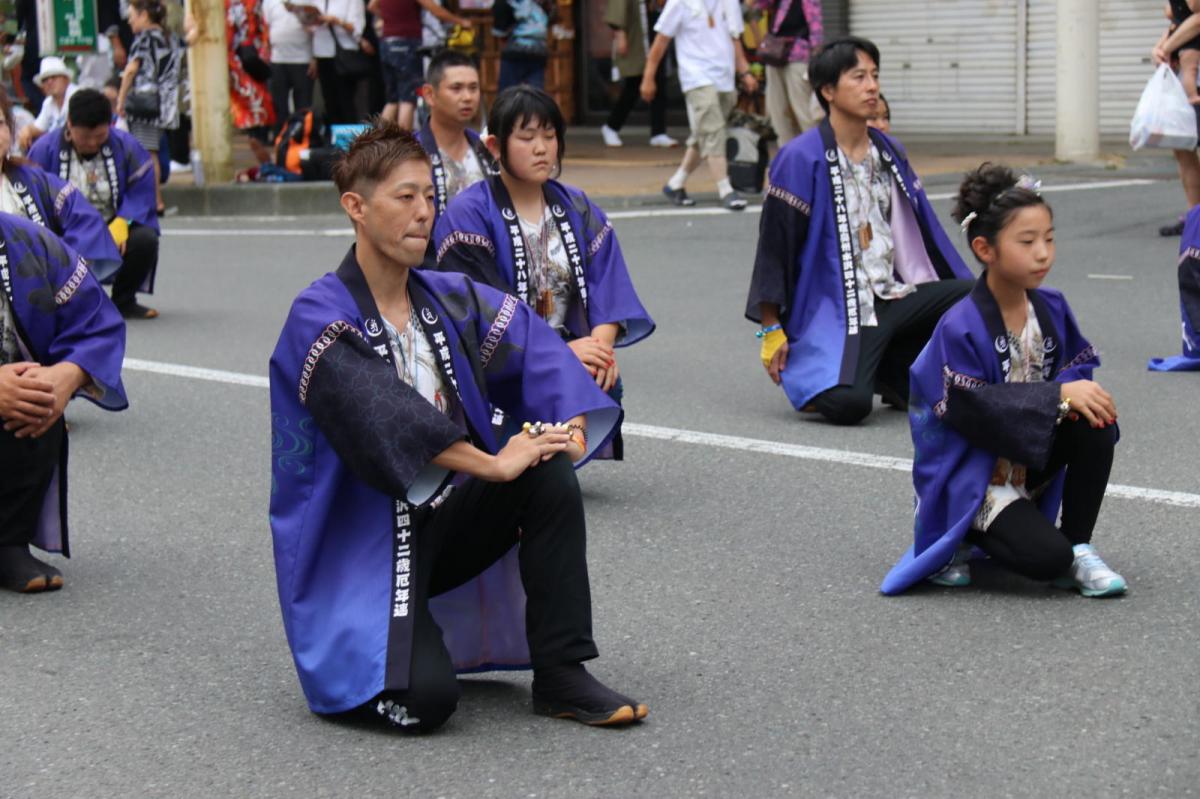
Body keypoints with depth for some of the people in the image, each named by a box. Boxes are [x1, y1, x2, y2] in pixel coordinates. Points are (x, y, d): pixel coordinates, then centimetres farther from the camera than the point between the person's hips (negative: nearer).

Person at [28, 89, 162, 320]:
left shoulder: (126, 146, -4)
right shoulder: (45, 149, -10)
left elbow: (141, 192, -6)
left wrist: (122, 222, -25)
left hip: (114, 230, 2)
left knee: (145, 239, -29)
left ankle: (124, 301, 2)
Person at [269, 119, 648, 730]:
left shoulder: (450, 300, 7)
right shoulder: (320, 317, -15)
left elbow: (536, 348, -2)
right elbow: (383, 417, -29)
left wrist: (571, 426, -21)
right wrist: (495, 464, -30)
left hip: (443, 519, 6)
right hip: (356, 541, -6)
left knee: (550, 475, -19)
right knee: (425, 699, -26)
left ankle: (560, 676, -12)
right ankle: (363, 647, 10)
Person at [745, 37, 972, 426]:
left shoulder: (889, 152, 12)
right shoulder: (800, 159, -9)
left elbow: (924, 229, 19)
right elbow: (774, 244, -7)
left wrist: (971, 294, 20)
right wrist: (772, 330, -7)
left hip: (896, 297, 7)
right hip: (835, 311, -7)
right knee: (849, 405, -31)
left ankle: (895, 372, 3)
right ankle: (812, 380, 8)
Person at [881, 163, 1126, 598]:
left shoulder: (1051, 308, -1)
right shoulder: (960, 328, -22)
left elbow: (1076, 368, 3)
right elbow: (974, 410, -25)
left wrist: (1081, 393, -22)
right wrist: (1059, 396, -28)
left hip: (1030, 460, 7)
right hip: (969, 477, -7)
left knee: (1095, 424, -21)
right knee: (1046, 558, -25)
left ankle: (1080, 550, -5)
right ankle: (960, 539, 6)